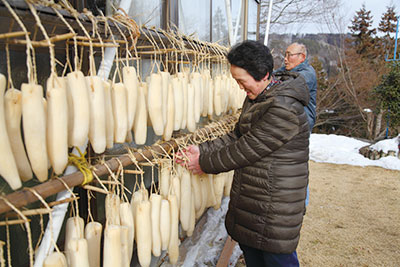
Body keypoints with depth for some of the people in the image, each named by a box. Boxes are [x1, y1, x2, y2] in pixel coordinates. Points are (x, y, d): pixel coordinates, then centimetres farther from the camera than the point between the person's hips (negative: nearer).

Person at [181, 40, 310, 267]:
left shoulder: (285, 109, -26)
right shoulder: (256, 97, 6)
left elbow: (246, 149, -24)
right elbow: (237, 136, 9)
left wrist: (205, 164, -13)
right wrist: (202, 150, -3)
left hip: (276, 206, -9)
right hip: (248, 198, 9)